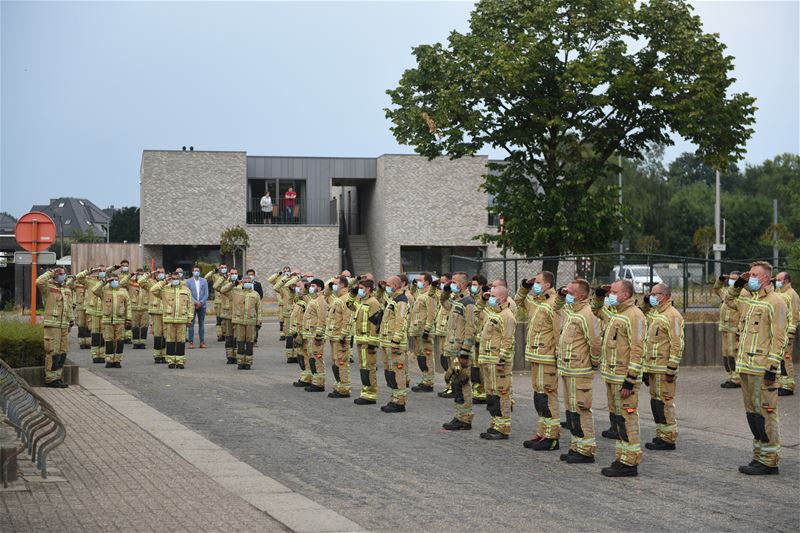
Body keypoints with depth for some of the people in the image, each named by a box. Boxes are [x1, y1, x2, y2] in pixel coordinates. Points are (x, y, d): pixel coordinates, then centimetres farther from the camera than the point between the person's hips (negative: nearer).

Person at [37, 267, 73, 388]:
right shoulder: (48, 286, -3)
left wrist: (71, 320, 22)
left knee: (62, 352, 10)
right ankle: (50, 379, -5)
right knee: (53, 352, -9)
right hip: (52, 324, -7)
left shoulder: (68, 289, 18)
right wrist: (51, 272, -16)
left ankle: (58, 377, 19)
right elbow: (39, 282, -26)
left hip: (64, 325, 7)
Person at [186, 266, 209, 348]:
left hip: (202, 305, 2)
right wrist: (195, 302, -12)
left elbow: (206, 293, 4)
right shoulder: (188, 281, 3)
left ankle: (202, 342, 8)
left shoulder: (204, 281, 7)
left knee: (201, 324, 5)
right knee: (191, 324, -3)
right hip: (192, 305, -1)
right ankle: (191, 342, 0)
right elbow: (188, 294, -3)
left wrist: (201, 302, -9)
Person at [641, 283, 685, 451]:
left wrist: (671, 369, -20)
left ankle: (669, 438, -1)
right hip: (652, 368, 10)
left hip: (664, 369, -10)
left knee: (664, 402, -7)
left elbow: (677, 344, -17)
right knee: (655, 401, 14)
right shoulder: (653, 313, 15)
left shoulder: (672, 315, -14)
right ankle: (661, 435, 23)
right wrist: (645, 302, 15)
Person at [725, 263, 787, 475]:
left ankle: (769, 461, -2)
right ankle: (759, 457, 21)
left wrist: (772, 367, -18)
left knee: (764, 413, -6)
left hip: (763, 369, -9)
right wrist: (738, 284, 18)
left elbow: (779, 338, -14)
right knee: (752, 412, 13)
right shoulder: (748, 300, 15)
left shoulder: (775, 302, -9)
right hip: (746, 367, 9)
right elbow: (729, 299, 38)